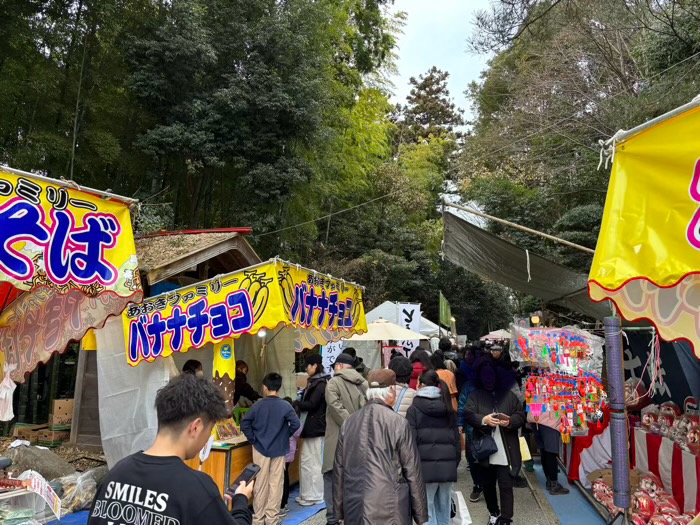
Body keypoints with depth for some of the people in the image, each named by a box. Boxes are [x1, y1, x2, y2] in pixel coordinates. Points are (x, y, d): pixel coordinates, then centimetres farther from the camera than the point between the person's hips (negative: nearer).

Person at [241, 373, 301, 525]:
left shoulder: (257, 405, -6)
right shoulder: (285, 406, -9)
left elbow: (244, 424, -9)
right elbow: (296, 424, -17)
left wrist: (253, 439, 0)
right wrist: (286, 435, 0)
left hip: (260, 449, 1)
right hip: (279, 450, -1)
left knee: (260, 484, 10)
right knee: (276, 484, 8)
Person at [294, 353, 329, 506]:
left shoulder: (320, 383, -15)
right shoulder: (315, 382, 14)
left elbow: (311, 405, -20)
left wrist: (295, 403, -10)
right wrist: (298, 403, 2)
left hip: (316, 427, -9)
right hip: (312, 426, 9)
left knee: (313, 462, 0)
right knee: (307, 461, 13)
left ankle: (314, 496, 10)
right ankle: (308, 494, 22)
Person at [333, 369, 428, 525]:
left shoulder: (348, 423, 4)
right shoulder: (398, 423, -8)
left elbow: (339, 470, 9)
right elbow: (412, 472, -5)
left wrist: (339, 511, 18)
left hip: (354, 511, 4)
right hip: (390, 511, -4)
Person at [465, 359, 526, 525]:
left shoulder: (508, 394, 7)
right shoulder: (475, 395, 5)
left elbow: (521, 416, 3)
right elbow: (468, 415, -9)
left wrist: (510, 421, -18)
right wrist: (483, 420, -27)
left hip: (505, 451, -1)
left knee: (506, 486, -2)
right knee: (488, 485, 15)